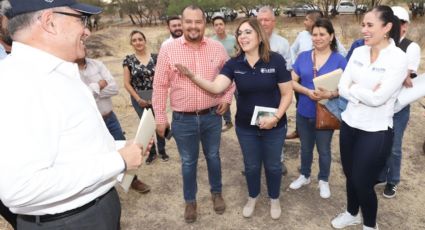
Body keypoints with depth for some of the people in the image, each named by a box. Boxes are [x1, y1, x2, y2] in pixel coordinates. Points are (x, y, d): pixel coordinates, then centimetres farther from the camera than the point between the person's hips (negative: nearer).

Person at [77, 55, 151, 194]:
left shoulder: (97, 64, -1)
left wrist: (93, 91, -18)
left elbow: (114, 88, -9)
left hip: (110, 118, 4)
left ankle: (133, 179, 38)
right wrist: (98, 86, -16)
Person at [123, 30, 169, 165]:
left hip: (155, 97, 0)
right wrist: (138, 99, -8)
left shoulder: (155, 57, -3)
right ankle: (151, 152, 28)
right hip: (139, 98, 0)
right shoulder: (128, 60, -4)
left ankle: (162, 150, 26)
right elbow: (127, 83, -3)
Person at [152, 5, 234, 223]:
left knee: (213, 156, 19)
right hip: (183, 119, -1)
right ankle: (190, 201, 36)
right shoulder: (168, 49, -7)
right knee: (188, 162, 14)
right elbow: (160, 86, -4)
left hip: (212, 116, 2)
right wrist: (160, 117, -3)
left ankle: (216, 193, 43)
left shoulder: (217, 48, -2)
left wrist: (227, 97, -1)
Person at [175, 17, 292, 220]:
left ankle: (274, 199, 45)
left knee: (273, 165, 18)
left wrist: (276, 117, -21)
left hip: (274, 126, -2)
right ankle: (252, 198, 47)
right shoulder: (234, 64, -7)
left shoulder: (275, 60, -14)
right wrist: (191, 75, -34)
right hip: (245, 127, 2)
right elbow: (216, 87, -21)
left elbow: (287, 94, -9)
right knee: (251, 165, 20)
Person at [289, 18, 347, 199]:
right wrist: (308, 91, -19)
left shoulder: (339, 60, -8)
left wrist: (329, 94, -28)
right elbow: (292, 81, -2)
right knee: (305, 147, 19)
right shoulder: (303, 57, 0)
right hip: (304, 112, 3)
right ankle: (305, 176, 41)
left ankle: (323, 181, 35)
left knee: (324, 150, 13)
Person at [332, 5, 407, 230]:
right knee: (350, 175, 20)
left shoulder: (398, 58, -15)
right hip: (349, 124, 6)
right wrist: (365, 94, -18)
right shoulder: (358, 52, 2)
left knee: (362, 182, 6)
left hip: (376, 131, -5)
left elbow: (378, 98, -22)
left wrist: (354, 88, -9)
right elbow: (342, 88, -3)